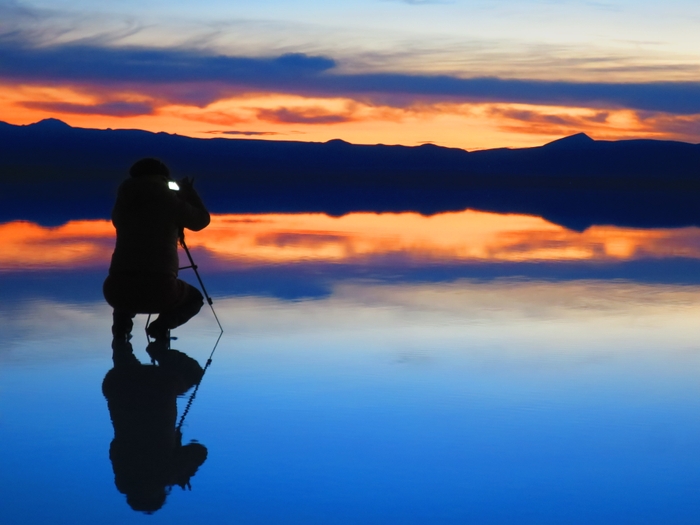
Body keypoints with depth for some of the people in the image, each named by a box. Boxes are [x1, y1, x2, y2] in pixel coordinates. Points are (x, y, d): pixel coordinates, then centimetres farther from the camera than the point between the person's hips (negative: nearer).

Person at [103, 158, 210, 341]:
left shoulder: (124, 202, 15)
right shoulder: (169, 200, 6)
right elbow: (202, 221, 22)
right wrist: (188, 192, 36)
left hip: (119, 289, 3)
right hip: (160, 289, -3)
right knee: (194, 299, 29)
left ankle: (121, 329, 10)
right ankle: (161, 326, -1)